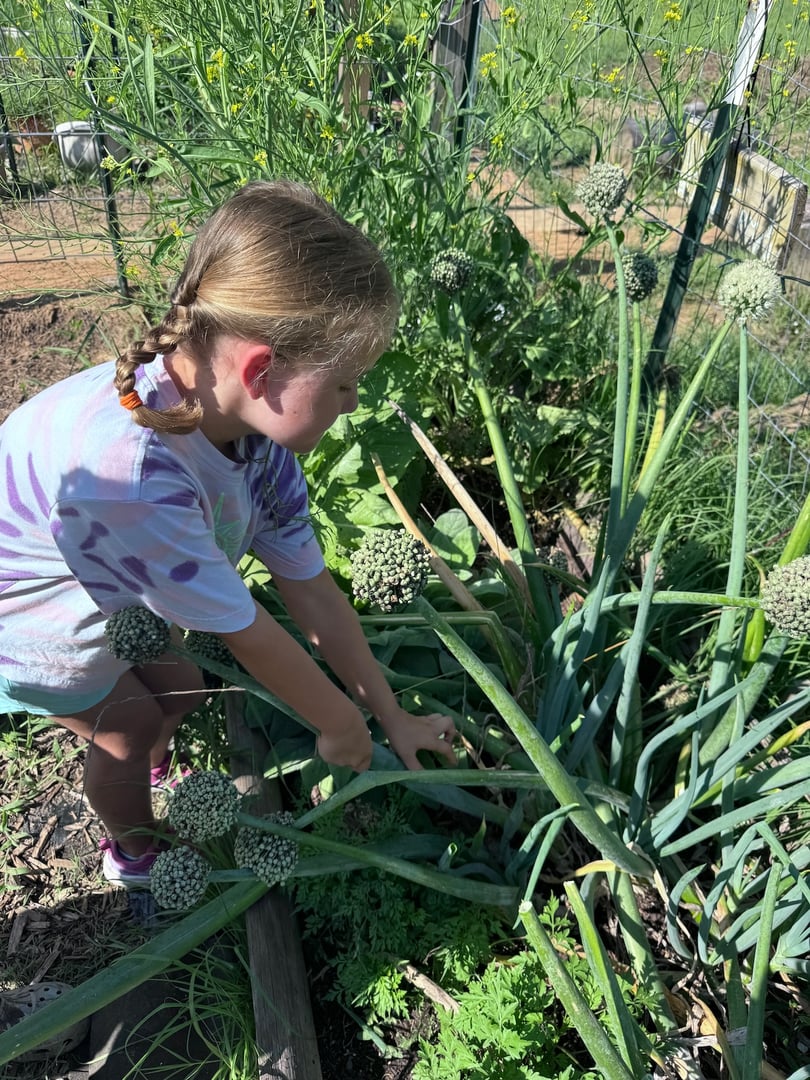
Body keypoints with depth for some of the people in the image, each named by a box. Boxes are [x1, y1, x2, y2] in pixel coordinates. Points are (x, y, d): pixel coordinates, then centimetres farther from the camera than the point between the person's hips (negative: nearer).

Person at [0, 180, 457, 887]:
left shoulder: (254, 429, -21)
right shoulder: (132, 470, -47)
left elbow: (310, 590, -13)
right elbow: (246, 633, -34)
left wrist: (392, 716, -6)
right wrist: (340, 725, -16)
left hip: (93, 587, 6)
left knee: (181, 690, 15)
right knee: (127, 725, 7)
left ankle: (155, 776, 50)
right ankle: (134, 852, 40)